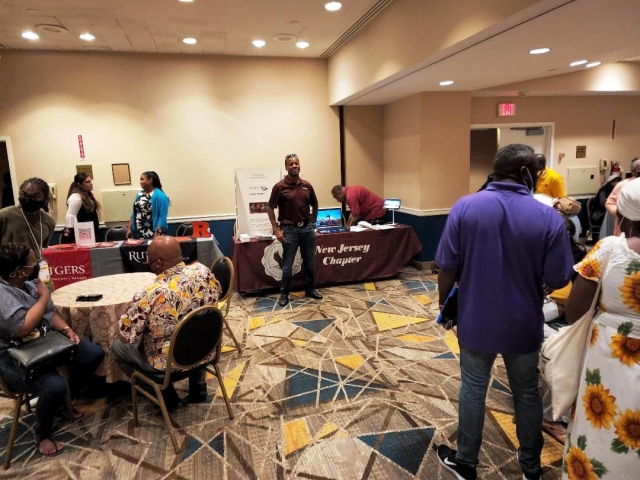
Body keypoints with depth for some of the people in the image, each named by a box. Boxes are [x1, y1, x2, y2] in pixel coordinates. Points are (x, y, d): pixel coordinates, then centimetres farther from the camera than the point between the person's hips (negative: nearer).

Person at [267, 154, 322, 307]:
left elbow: (314, 205, 18)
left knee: (309, 263, 14)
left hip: (307, 228, 4)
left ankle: (310, 289, 30)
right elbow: (270, 208, -5)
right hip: (290, 230, -4)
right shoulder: (280, 186, -8)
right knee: (287, 266, 4)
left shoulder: (307, 185, 4)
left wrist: (313, 223, 13)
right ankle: (284, 294, 19)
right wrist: (276, 229, -9)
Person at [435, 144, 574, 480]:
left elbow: (447, 268, -11)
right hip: (523, 323, 1)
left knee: (473, 389, 16)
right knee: (526, 393, 20)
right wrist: (530, 283, 11)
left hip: (476, 319, 0)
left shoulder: (464, 207, -12)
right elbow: (557, 280, -11)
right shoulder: (549, 218, -13)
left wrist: (444, 304, 5)